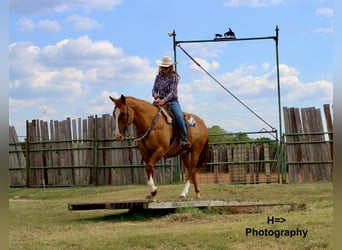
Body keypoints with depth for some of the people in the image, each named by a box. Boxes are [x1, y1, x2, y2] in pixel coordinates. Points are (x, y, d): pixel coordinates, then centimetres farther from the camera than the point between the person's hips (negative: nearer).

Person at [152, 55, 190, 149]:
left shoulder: (174, 77, -2)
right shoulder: (159, 76, 10)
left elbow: (172, 92, -10)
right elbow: (154, 89, 12)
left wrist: (164, 100, -26)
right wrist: (155, 94, -13)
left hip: (172, 101, -4)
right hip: (160, 101, 4)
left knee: (179, 116, -30)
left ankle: (185, 138, -24)